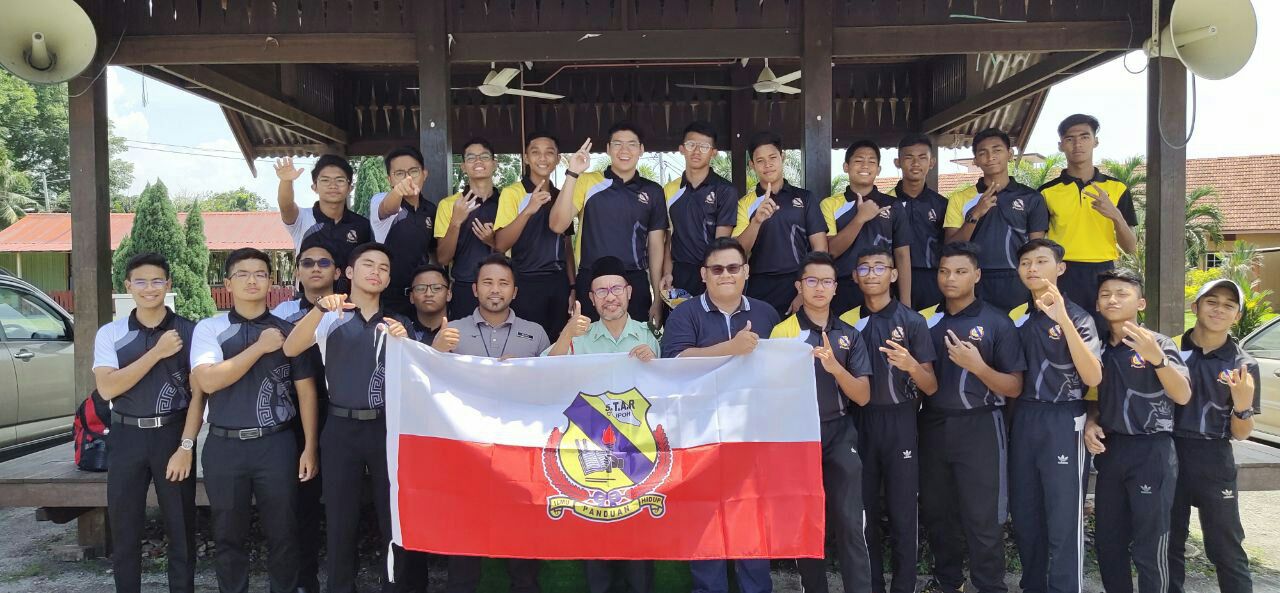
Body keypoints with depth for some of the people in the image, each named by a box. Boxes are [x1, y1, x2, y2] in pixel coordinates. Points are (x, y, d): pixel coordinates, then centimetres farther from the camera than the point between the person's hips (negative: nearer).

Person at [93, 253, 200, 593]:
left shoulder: (189, 332, -2)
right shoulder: (110, 334, 2)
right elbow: (107, 388, -11)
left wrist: (186, 446, -12)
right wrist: (157, 352, -16)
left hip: (173, 434, -1)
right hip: (127, 437, 2)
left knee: (181, 527, 7)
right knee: (124, 529, 11)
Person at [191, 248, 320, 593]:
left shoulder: (289, 330, 3)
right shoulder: (209, 329, 2)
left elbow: (306, 390, 3)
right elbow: (208, 381, -13)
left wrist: (310, 447, -2)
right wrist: (260, 347, -15)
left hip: (277, 445, 0)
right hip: (225, 446, 0)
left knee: (283, 534, 8)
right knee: (228, 536, 14)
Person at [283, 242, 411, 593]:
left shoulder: (399, 324, 11)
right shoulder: (330, 318, 4)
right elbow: (290, 349, -13)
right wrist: (321, 307, -26)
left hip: (387, 428, 1)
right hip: (342, 428, -1)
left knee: (394, 516, 7)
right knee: (340, 520, 7)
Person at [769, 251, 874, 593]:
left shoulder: (849, 335, 6)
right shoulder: (782, 332, -2)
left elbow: (862, 397, -1)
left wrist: (834, 367, -17)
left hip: (839, 435, 1)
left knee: (849, 522, -4)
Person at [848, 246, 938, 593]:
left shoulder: (912, 321, -2)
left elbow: (931, 388, -4)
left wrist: (911, 365, -24)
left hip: (900, 422, -2)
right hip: (860, 422, 2)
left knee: (902, 513, 1)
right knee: (864, 511, 8)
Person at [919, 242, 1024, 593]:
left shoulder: (997, 322, -4)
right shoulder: (927, 321, 7)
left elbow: (1014, 388, -5)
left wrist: (978, 366, -20)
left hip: (979, 428, -4)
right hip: (932, 426, 4)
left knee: (983, 520, -1)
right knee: (936, 514, 13)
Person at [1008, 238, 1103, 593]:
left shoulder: (1077, 316, -5)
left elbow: (1093, 377, -19)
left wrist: (1062, 319, -26)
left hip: (1062, 421, -5)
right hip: (1022, 419, 5)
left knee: (1064, 517, -2)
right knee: (1024, 513, 11)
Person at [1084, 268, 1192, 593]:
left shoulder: (1159, 343, -7)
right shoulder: (1098, 346, 7)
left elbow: (1182, 396, -19)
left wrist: (1156, 358, -35)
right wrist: (1090, 422, -1)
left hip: (1151, 451, -5)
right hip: (1110, 449, 5)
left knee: (1149, 547, 0)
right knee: (1108, 542, 12)